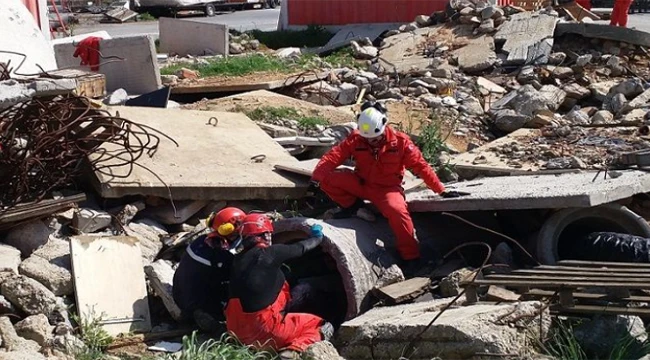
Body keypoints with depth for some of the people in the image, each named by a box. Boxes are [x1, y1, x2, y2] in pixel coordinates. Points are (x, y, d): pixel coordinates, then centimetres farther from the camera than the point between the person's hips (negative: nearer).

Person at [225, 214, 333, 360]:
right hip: (263, 329, -7)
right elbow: (301, 248, 7)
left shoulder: (239, 260, 10)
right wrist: (318, 237, 27)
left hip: (237, 333, 7)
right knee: (323, 327, 4)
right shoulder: (269, 253, -8)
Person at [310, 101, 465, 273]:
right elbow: (333, 156, -17)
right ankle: (354, 207, 2)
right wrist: (316, 178, -32)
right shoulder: (355, 139, -11)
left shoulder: (400, 141, -15)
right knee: (328, 178, -20)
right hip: (361, 184, 3)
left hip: (387, 188, -3)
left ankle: (411, 257, -20)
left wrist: (441, 190, -11)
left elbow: (421, 166, -11)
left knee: (397, 210, -36)